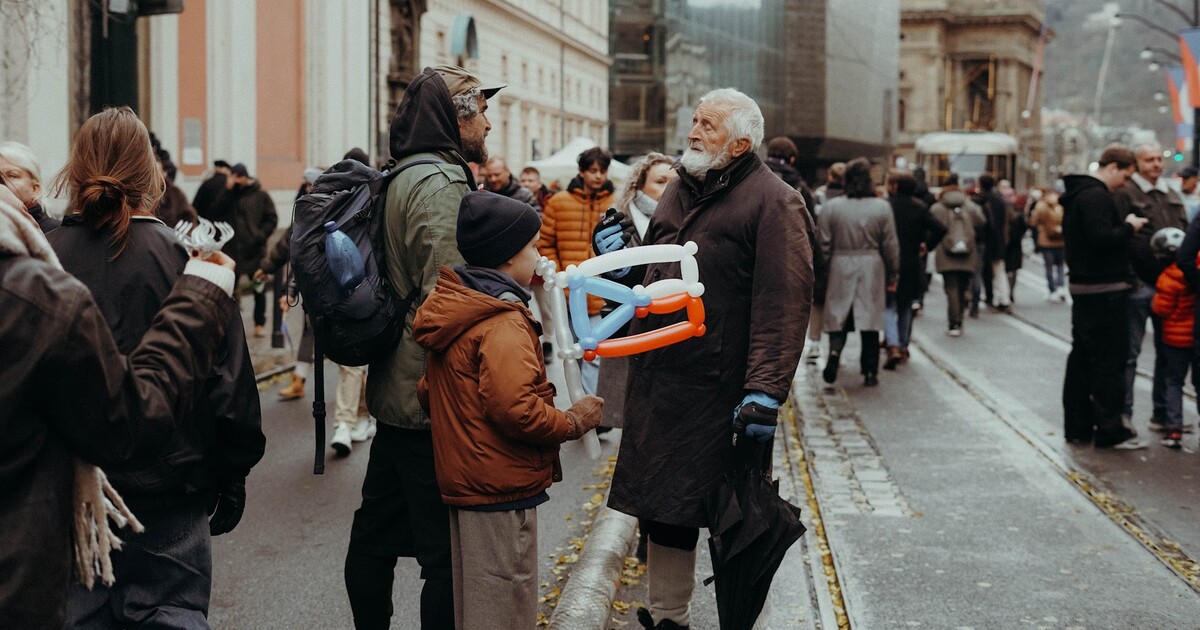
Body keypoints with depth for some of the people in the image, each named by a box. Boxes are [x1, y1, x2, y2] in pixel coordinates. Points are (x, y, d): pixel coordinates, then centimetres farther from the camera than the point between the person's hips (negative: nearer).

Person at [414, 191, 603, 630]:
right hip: (502, 493, -9)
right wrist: (573, 423, -15)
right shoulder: (505, 323, -19)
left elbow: (427, 393, 15)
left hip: (462, 482, 9)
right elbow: (515, 409, -29)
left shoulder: (454, 311, 9)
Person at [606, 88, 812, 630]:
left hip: (721, 392, -7)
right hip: (658, 380, 7)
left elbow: (784, 302, -17)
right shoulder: (679, 190, 16)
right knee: (664, 504, 14)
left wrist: (766, 389, -24)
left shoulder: (772, 200, -9)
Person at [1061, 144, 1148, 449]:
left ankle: (1077, 426, 21)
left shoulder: (1078, 194, 16)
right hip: (1105, 291, -10)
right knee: (1109, 361, -5)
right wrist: (1129, 227, -12)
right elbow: (1101, 238, -26)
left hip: (1083, 287, 10)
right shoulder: (1096, 196, -16)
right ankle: (1109, 431, -2)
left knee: (1082, 358, 14)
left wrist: (1125, 226, 10)